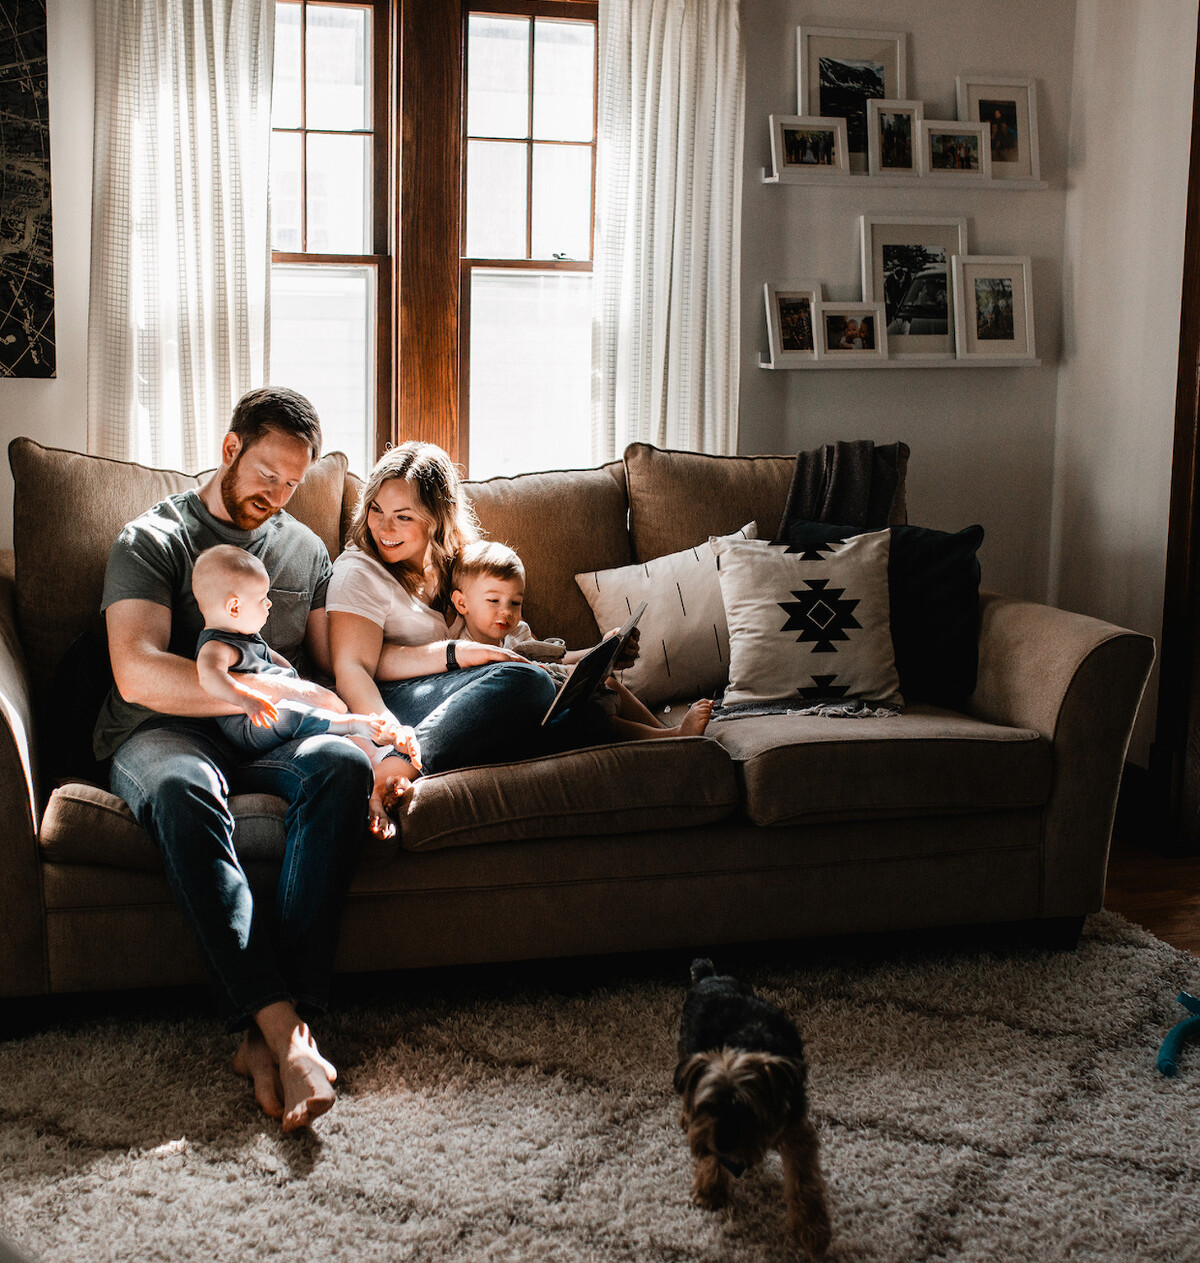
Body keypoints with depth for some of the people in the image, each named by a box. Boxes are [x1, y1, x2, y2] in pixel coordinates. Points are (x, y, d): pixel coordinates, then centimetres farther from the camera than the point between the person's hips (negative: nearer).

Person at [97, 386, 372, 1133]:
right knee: (183, 789, -41)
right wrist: (279, 692, -18)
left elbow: (341, 667, 20)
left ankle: (268, 1032, -40)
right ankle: (285, 1031, -47)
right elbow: (138, 674, -13)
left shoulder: (305, 549, 22)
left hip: (266, 742, 4)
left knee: (344, 764, -32)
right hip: (162, 735, -3)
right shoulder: (152, 541, 4)